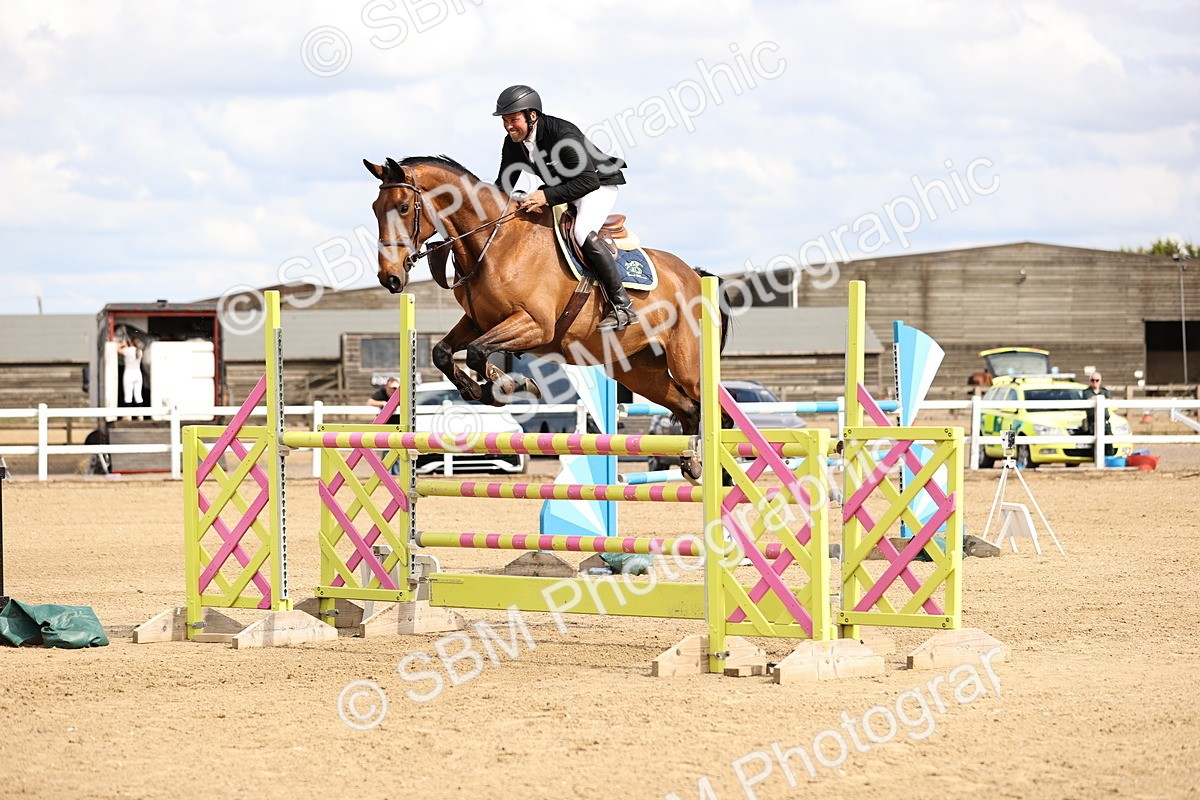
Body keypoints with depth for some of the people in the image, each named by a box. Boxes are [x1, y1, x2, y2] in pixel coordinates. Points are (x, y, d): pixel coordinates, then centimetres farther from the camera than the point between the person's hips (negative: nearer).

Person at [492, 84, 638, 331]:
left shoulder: (563, 134, -32)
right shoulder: (513, 144, -9)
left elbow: (588, 181, -34)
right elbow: (504, 183, 1)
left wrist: (548, 196, -41)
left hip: (599, 184, -9)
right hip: (559, 187, 9)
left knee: (583, 233, -31)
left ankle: (623, 305, -25)